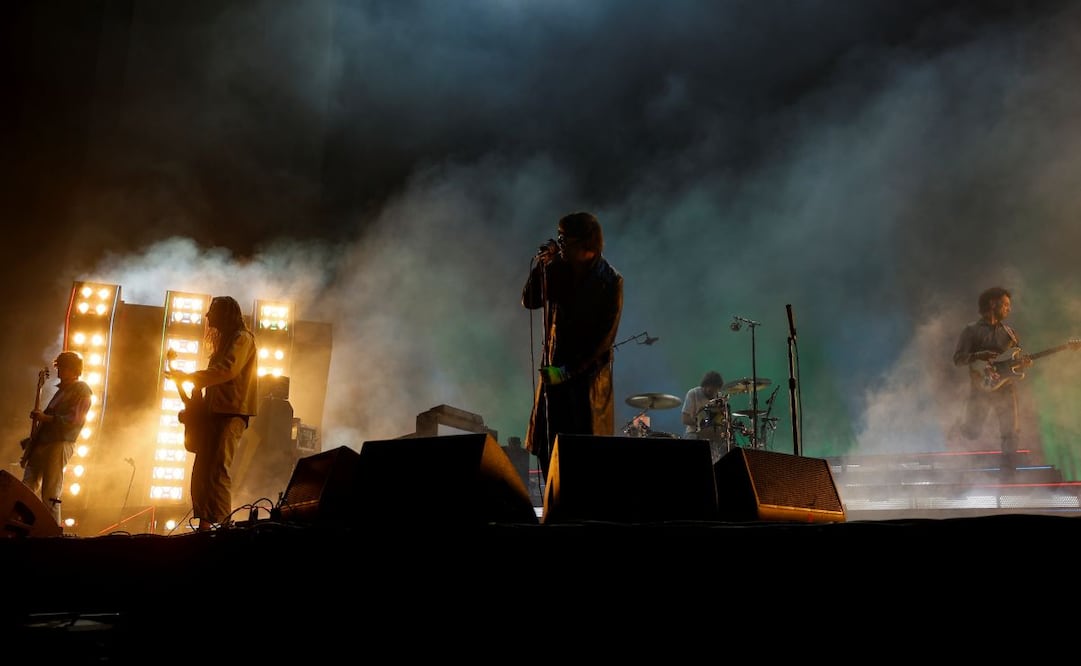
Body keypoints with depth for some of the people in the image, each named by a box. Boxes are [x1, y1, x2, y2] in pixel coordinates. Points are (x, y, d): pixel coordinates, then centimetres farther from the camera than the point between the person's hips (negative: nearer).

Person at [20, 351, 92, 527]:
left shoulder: (82, 390, -6)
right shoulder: (62, 390, 22)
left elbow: (75, 420, -16)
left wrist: (45, 417, -16)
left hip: (59, 446, -9)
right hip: (41, 444, 9)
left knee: (50, 496, -8)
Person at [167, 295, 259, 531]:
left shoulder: (242, 338, -4)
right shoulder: (225, 341, 26)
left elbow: (227, 370, -19)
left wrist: (188, 377, -15)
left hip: (230, 414, -10)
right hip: (216, 413, 10)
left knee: (217, 470, -16)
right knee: (202, 472, 6)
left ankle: (222, 525, -17)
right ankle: (205, 525, 8)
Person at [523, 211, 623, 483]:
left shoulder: (610, 281, -8)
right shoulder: (557, 267, 4)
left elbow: (606, 337, -10)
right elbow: (529, 302, 5)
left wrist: (570, 370, -13)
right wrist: (539, 266, -9)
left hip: (588, 373, -4)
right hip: (553, 369, 4)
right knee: (547, 448, 4)